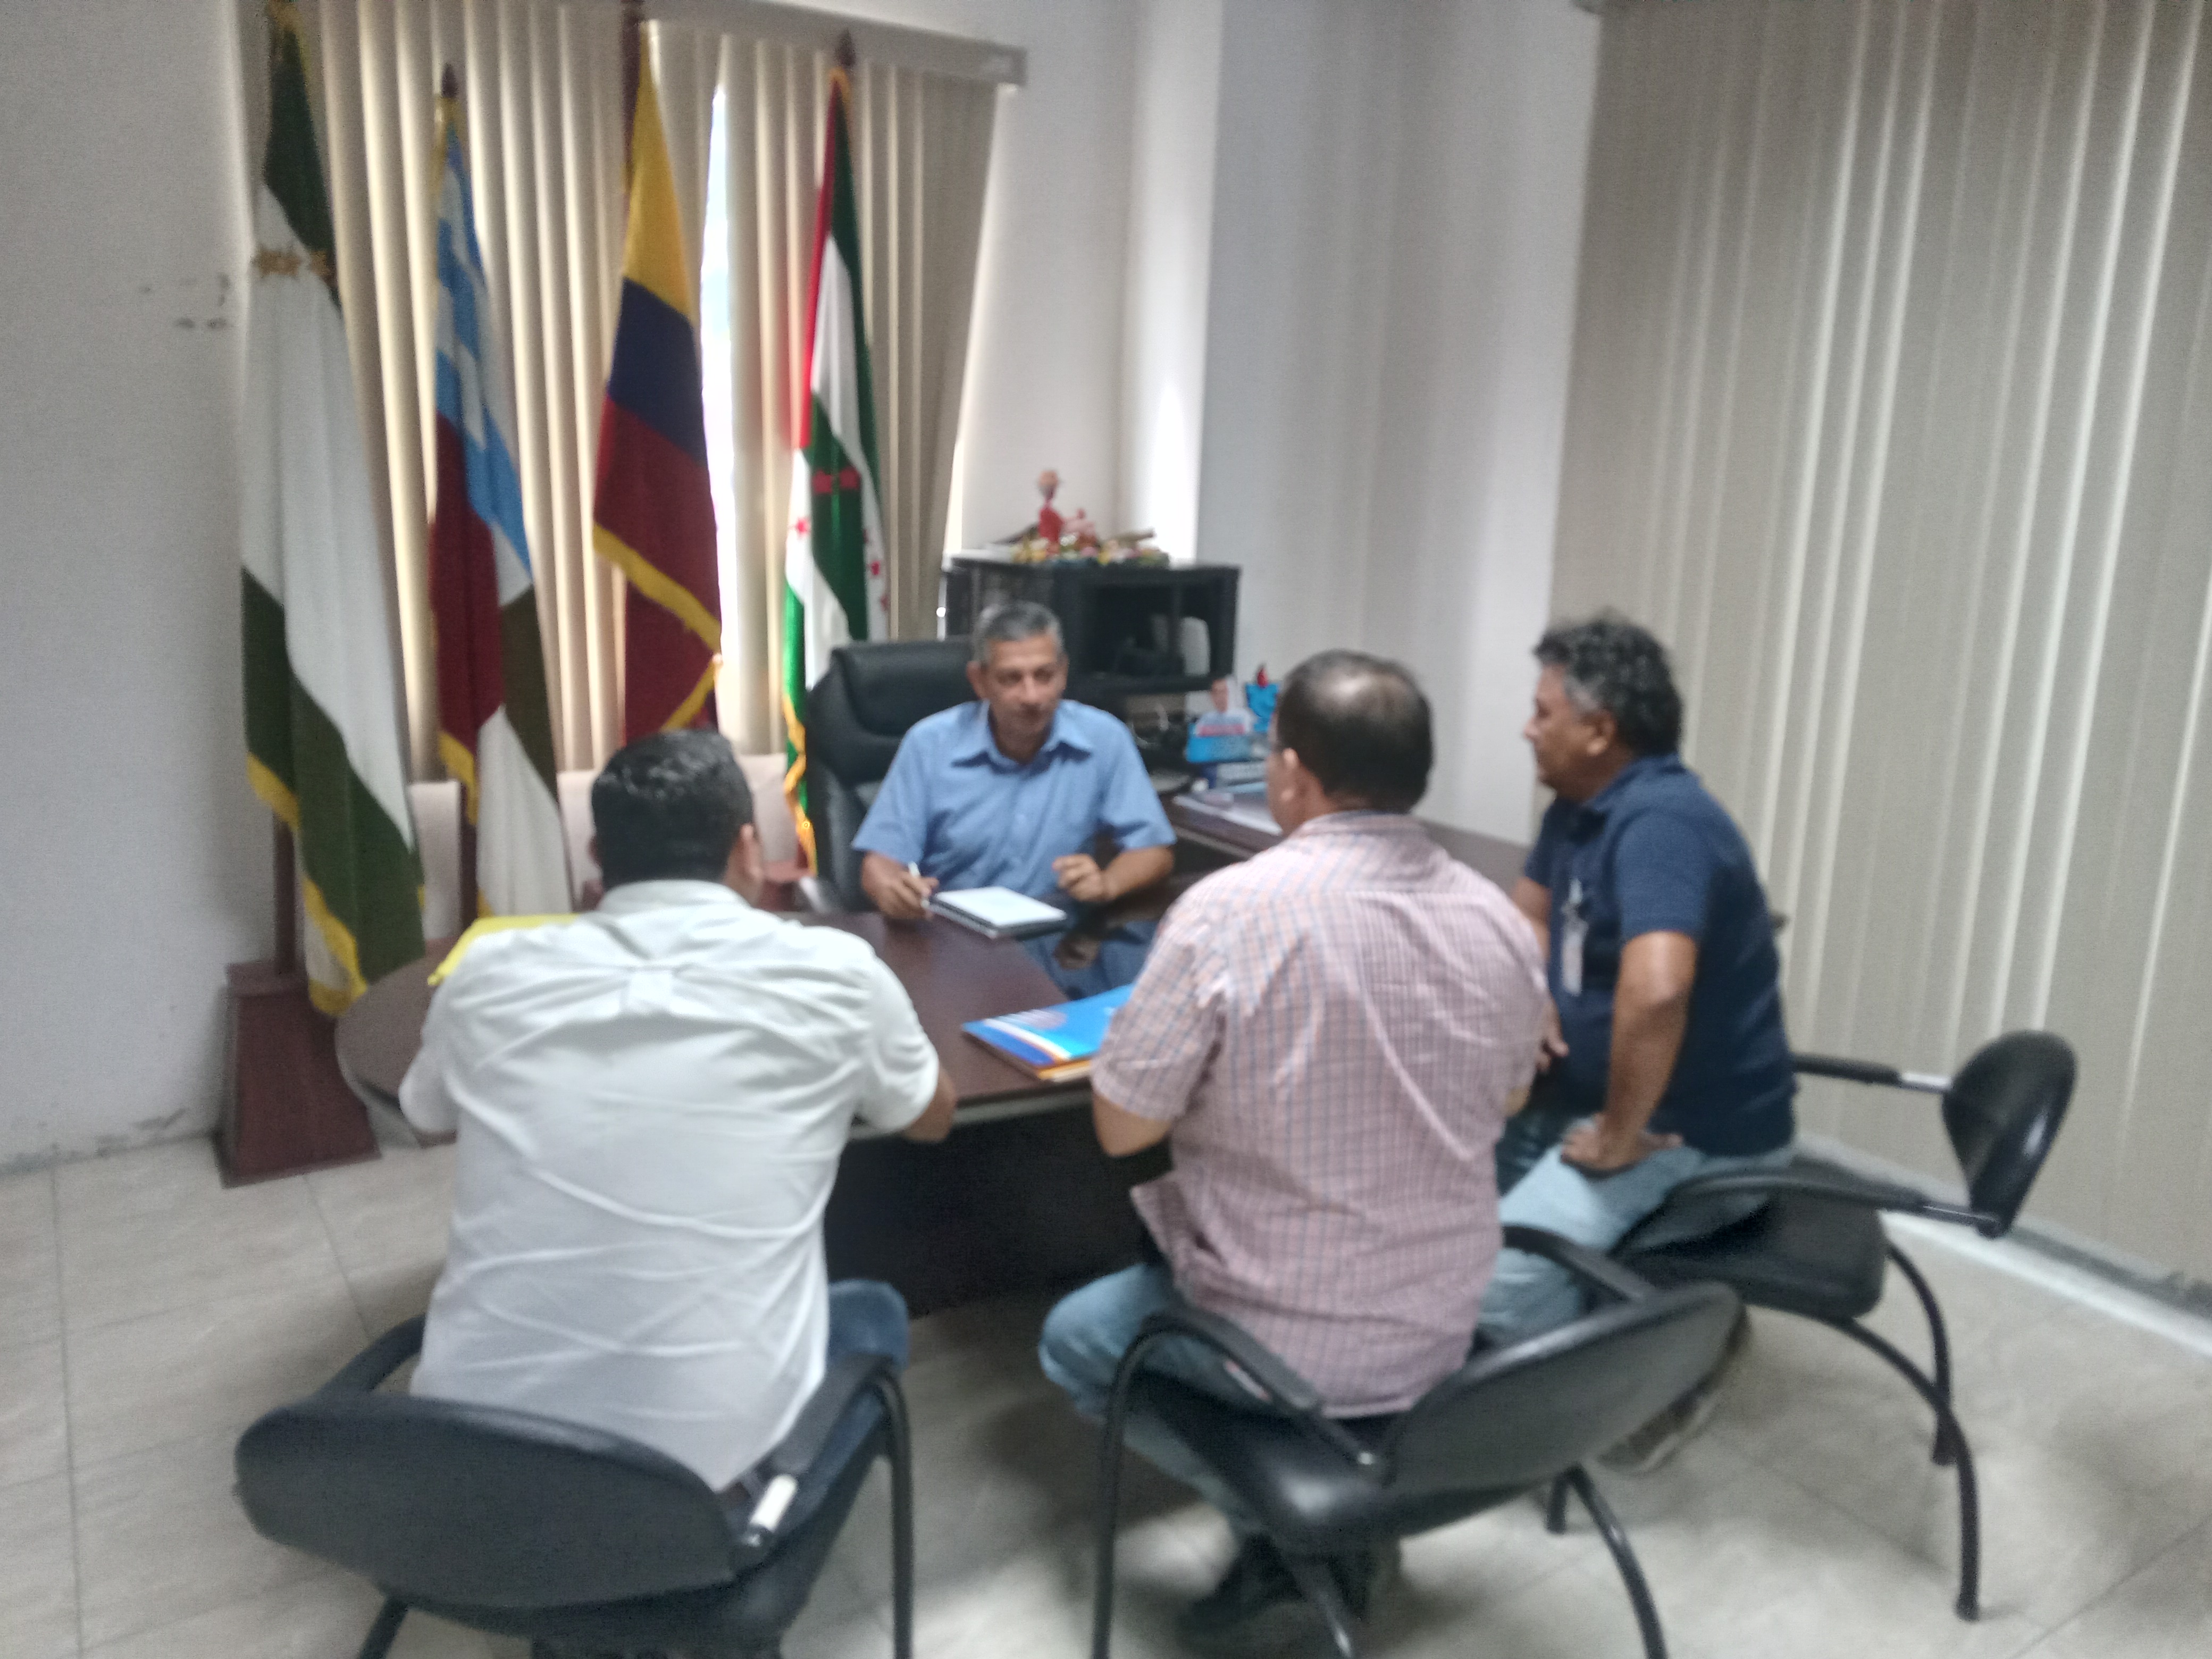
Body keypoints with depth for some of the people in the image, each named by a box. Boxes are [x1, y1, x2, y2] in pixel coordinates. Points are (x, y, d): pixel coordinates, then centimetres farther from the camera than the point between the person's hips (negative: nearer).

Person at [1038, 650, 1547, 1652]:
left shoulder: (1229, 910, -24)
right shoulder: (1502, 921, -7)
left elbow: (1121, 1127, -14)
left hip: (1282, 1342, -6)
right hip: (1445, 1328, 6)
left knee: (1073, 1339, 22)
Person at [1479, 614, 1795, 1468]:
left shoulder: (1659, 821, -25)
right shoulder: (1581, 804, 6)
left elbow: (1655, 991, -40)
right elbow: (1526, 911, 22)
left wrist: (1624, 1137, -27)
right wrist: (1531, 1004, 3)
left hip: (1697, 1141, -10)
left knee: (1497, 1281, -22)